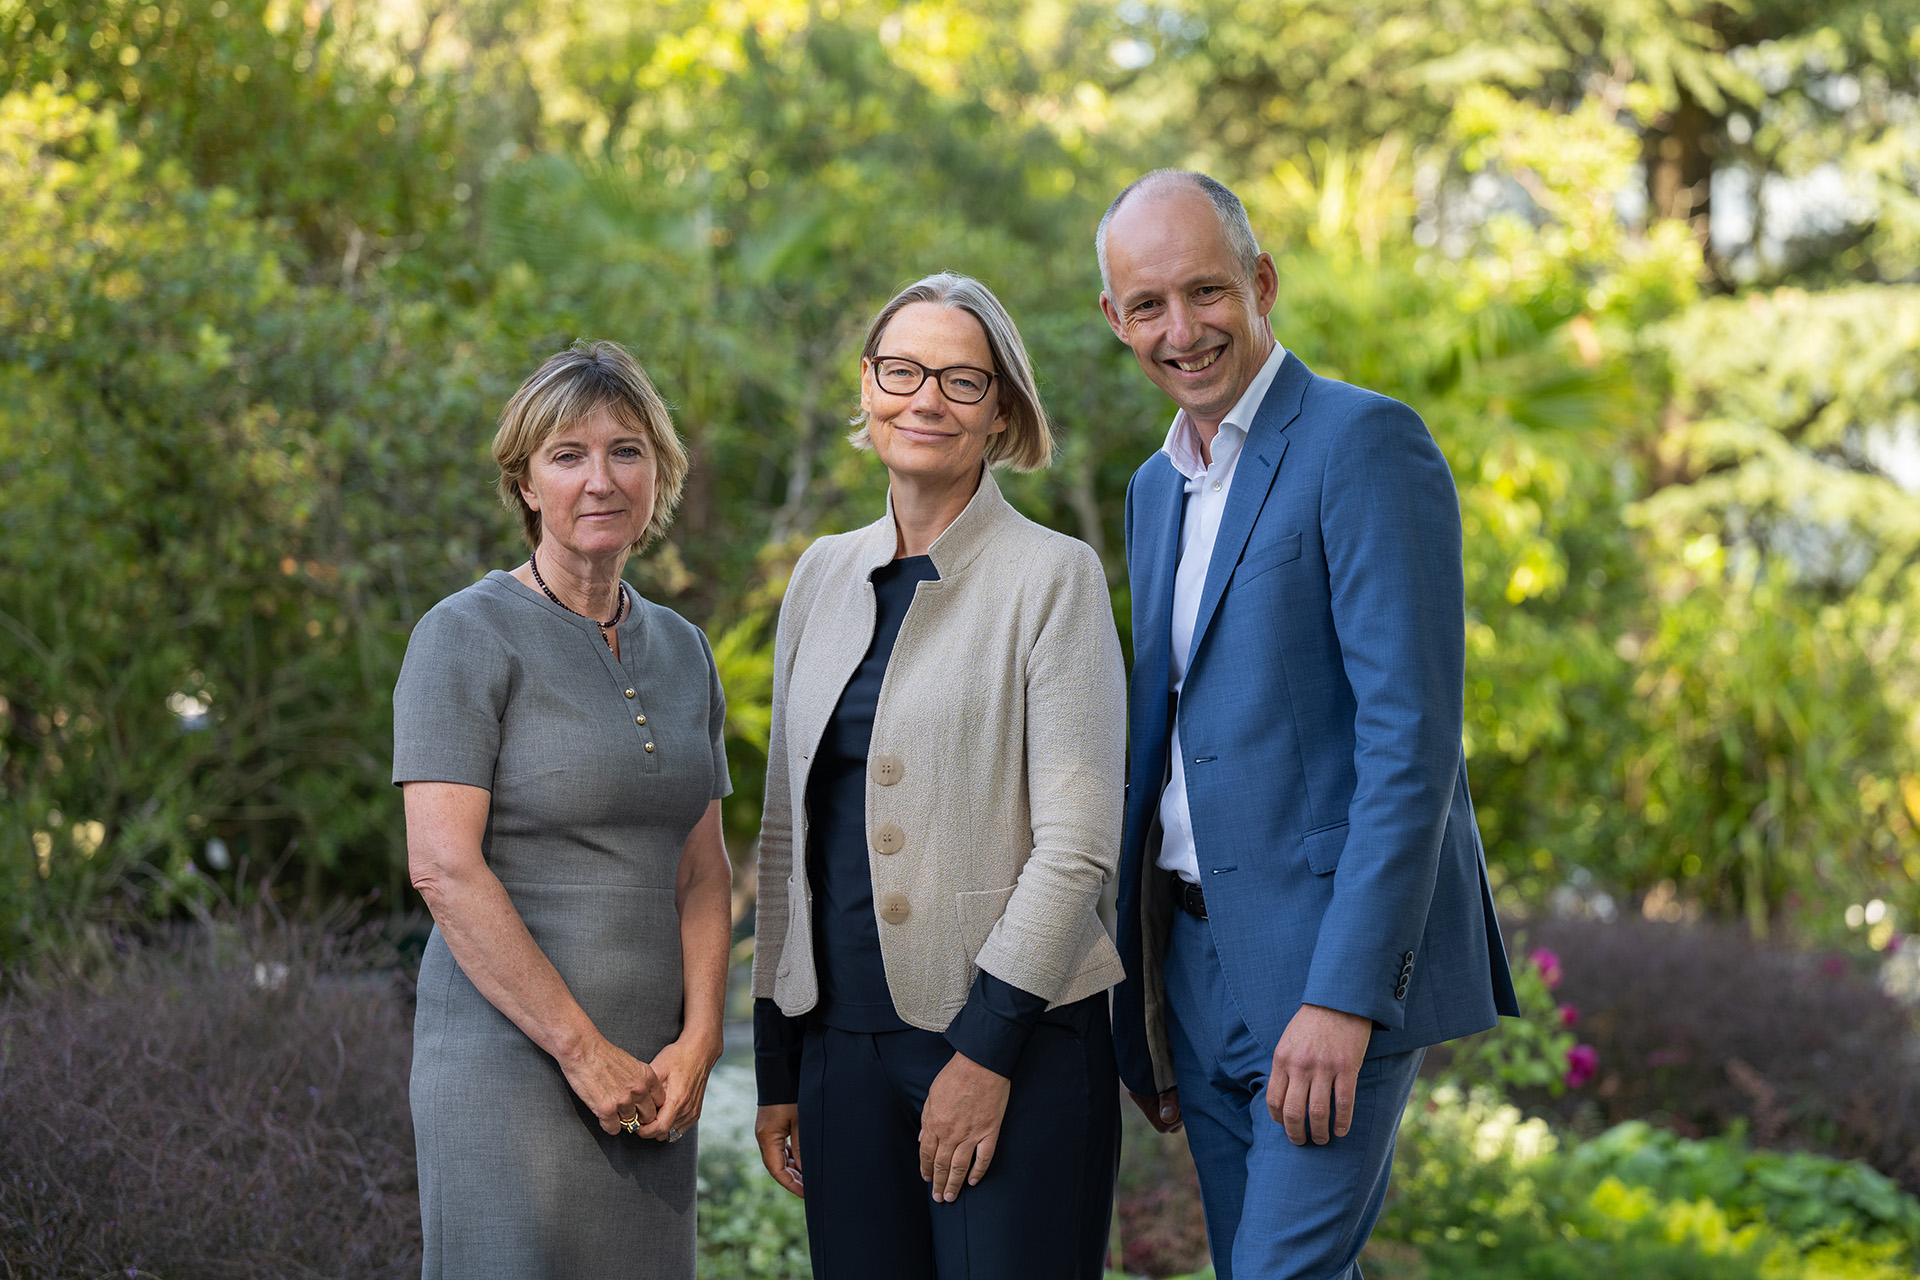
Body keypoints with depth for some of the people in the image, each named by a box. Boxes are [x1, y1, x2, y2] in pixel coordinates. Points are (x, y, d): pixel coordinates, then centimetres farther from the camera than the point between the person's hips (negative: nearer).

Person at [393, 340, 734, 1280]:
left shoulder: (681, 652, 14)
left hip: (648, 1076, 6)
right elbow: (443, 866, -14)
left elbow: (702, 870, 13)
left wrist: (697, 1040, -2)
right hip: (509, 1058, -6)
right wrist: (582, 1048, -14)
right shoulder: (467, 636, -6)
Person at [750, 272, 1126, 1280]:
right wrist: (776, 1067, 12)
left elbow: (1077, 842, -9)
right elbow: (787, 829, 15)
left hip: (1016, 1042, -5)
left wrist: (987, 1047, -14)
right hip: (845, 1038, 5)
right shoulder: (823, 575, 12)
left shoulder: (1053, 576, -4)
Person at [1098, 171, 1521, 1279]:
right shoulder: (1158, 488, 16)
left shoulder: (1366, 443, -10)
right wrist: (1144, 1020, 16)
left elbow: (1413, 737, -18)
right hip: (1201, 963, 8)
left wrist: (1343, 993, -23)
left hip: (1340, 955, -8)